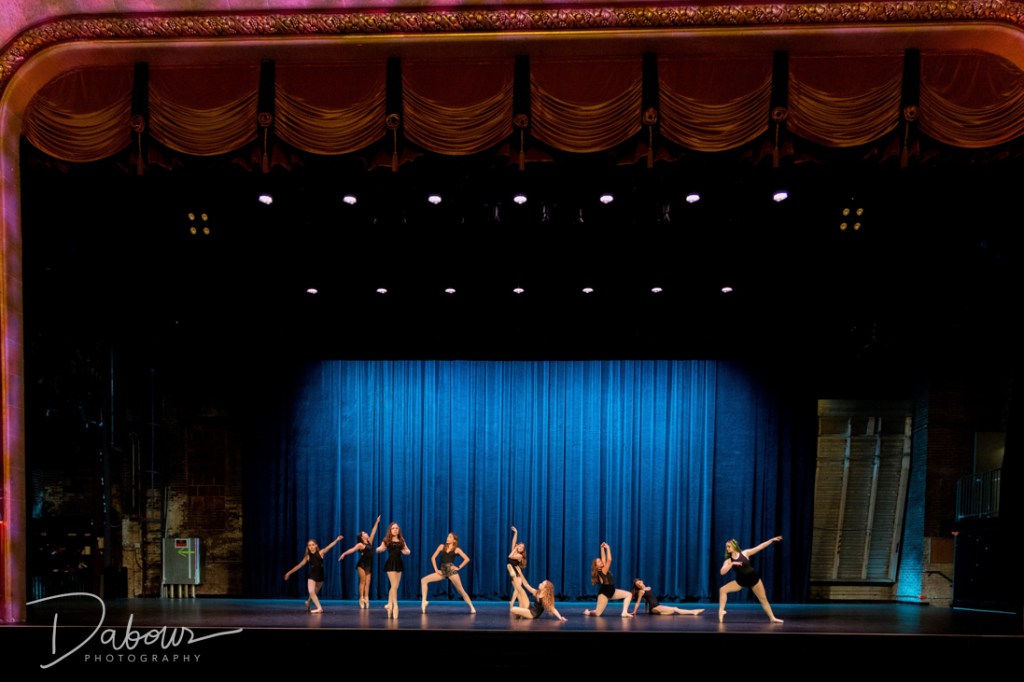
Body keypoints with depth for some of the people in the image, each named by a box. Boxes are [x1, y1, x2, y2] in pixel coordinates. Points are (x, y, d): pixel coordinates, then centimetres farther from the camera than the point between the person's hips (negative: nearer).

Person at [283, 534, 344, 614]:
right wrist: (289, 573, 6)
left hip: (320, 576, 0)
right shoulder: (308, 556, 0)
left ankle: (308, 602, 43)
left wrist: (337, 540, -27)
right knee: (311, 592, -19)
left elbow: (329, 547, -15)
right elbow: (299, 565, 5)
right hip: (312, 576, 0)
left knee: (315, 593, 16)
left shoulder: (321, 553, -4)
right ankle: (319, 608, -14)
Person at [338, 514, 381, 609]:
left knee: (367, 582, 0)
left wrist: (377, 522, 15)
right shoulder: (360, 544, -6)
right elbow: (352, 549, -18)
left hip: (369, 565, 6)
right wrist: (344, 554, -32)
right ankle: (362, 598, -5)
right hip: (362, 564, -6)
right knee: (362, 581, -6)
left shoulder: (369, 541, 12)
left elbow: (373, 532, 14)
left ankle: (366, 598, -2)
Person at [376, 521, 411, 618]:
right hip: (390, 563, -4)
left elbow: (408, 551, 15)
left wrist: (407, 551, -9)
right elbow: (378, 550, -1)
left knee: (394, 587, 8)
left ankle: (389, 605, 21)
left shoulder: (401, 541, 9)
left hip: (399, 563, 4)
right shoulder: (386, 540, -1)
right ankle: (395, 605, -2)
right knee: (394, 585, -10)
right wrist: (380, 549, -24)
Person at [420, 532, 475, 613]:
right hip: (442, 571, 3)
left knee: (460, 590, -7)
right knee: (423, 580, -10)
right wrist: (436, 569, 2)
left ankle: (472, 607, 3)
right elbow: (433, 558, 11)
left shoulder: (456, 549, 4)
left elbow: (467, 559, 3)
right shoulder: (441, 546, 10)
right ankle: (424, 601, -9)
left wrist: (459, 567, -4)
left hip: (451, 570, -3)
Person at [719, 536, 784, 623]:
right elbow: (722, 572, -19)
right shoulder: (729, 560, -7)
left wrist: (772, 540, -14)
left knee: (763, 599, 5)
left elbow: (760, 547, -10)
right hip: (741, 580, 1)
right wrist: (732, 564, -30)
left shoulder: (745, 553, -9)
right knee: (722, 589, -12)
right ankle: (721, 611, -9)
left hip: (753, 577, -1)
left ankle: (772, 618, 16)